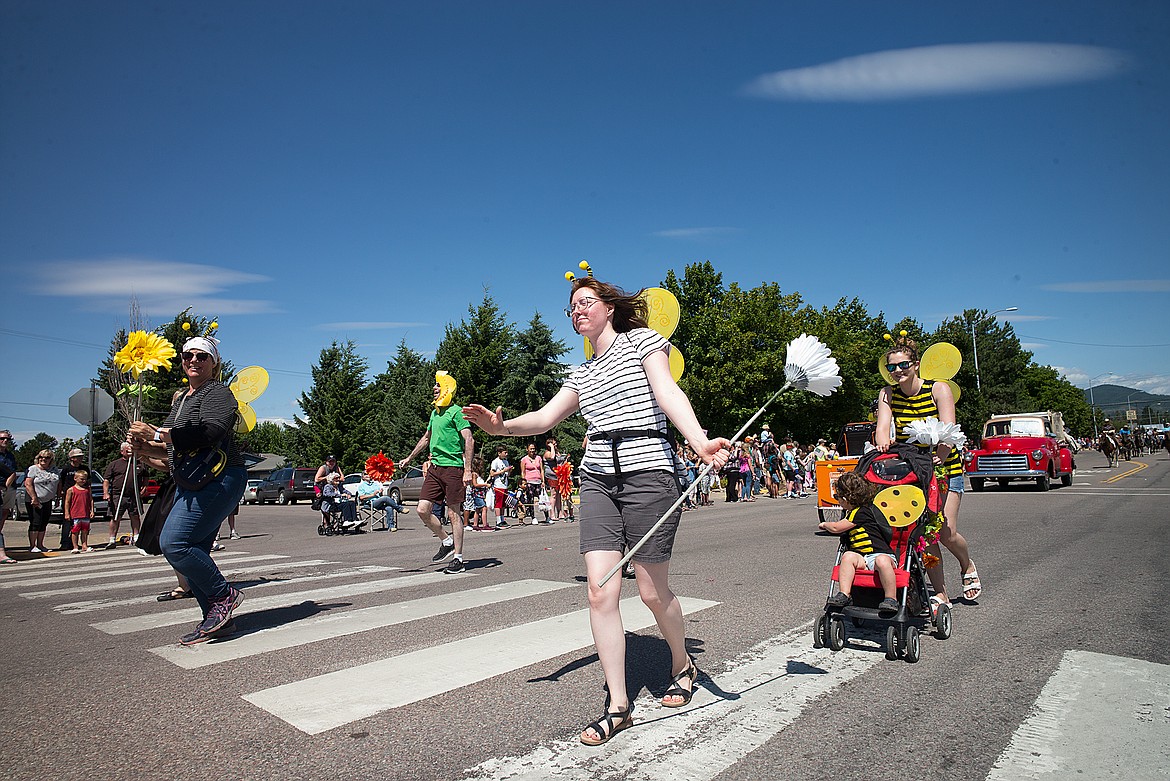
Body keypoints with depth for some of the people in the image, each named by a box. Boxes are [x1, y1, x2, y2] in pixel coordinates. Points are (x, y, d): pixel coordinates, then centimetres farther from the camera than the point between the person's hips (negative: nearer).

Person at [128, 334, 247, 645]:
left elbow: (210, 430, -25)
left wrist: (156, 434, -22)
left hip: (218, 479, -10)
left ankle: (224, 596, -6)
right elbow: (177, 448, 26)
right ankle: (218, 620, 14)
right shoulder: (181, 400, 22)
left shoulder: (218, 392, -6)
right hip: (189, 484, 10)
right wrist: (144, 446, 9)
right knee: (191, 553, 6)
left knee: (174, 543, -18)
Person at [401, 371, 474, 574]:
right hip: (435, 466, 8)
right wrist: (409, 458, 36)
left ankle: (458, 557, 8)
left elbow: (469, 441, -14)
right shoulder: (435, 413, 17)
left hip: (453, 467, -8)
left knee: (453, 513, -2)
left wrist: (468, 470, -20)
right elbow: (426, 438, 31)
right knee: (423, 509, 2)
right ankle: (447, 541, 21)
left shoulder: (456, 412, -7)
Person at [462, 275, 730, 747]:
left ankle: (682, 666, 34)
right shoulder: (581, 374, 20)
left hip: (648, 473, -5)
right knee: (600, 592, -4)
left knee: (652, 592, 4)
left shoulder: (641, 339, 4)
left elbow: (668, 393, -11)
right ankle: (618, 707, 9)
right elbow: (545, 417, 10)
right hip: (598, 479, 5)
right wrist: (501, 427, -11)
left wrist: (700, 442, -29)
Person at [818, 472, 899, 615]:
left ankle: (891, 600, -28)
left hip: (883, 555, -7)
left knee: (882, 561, -40)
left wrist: (824, 524, 11)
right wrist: (829, 525, 26)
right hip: (862, 559, 7)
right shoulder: (853, 513, 21)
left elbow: (835, 528, -7)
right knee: (848, 556, -23)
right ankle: (844, 595, -30)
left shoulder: (862, 512, -9)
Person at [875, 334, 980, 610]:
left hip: (944, 466, -2)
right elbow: (883, 425, -16)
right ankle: (940, 594, 7)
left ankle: (967, 565, 26)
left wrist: (939, 457, -39)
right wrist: (883, 443, -39)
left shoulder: (939, 389, -12)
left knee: (946, 532, -9)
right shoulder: (888, 394, -3)